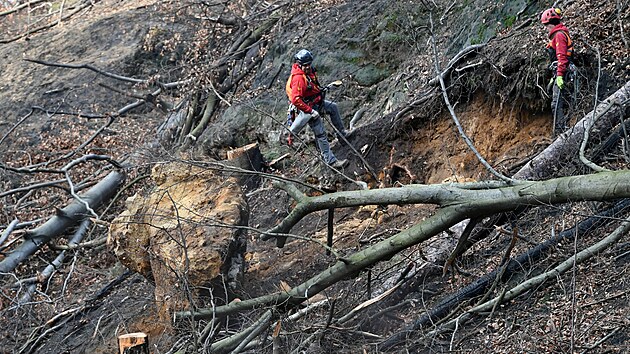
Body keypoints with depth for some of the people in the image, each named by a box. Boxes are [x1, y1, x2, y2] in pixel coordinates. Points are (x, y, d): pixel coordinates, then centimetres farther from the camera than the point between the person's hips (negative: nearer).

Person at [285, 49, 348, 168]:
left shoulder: (308, 70, -3)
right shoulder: (299, 78, -33)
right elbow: (296, 99, -37)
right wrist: (311, 111, -32)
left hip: (317, 101, 10)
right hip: (308, 107, -10)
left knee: (333, 107, 26)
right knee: (321, 134, -6)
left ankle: (341, 132, 44)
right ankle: (331, 161, -1)